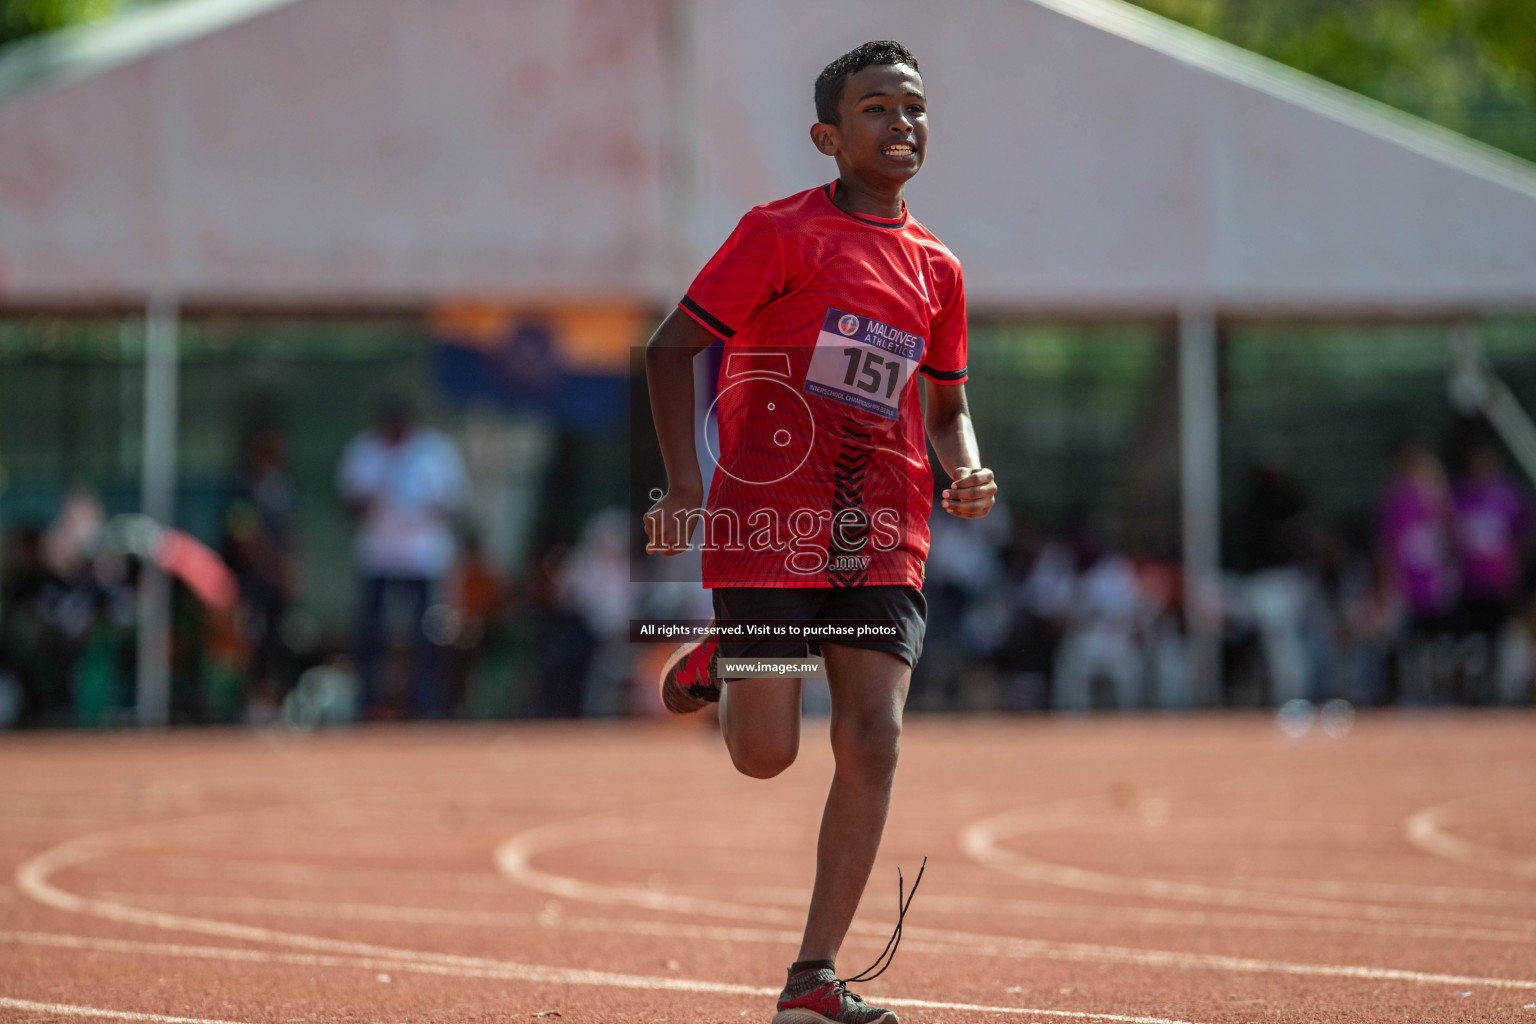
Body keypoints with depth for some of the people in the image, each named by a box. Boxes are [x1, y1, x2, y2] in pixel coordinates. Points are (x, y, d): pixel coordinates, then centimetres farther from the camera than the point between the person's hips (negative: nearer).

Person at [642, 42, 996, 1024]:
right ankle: (716, 663, 33)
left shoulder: (937, 269, 13)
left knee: (873, 737, -10)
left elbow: (947, 404, 24)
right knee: (767, 757, -4)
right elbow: (672, 347, -4)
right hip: (768, 524, -4)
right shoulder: (782, 233, -4)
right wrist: (686, 482, -14)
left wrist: (967, 473, 2)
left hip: (882, 538, 4)